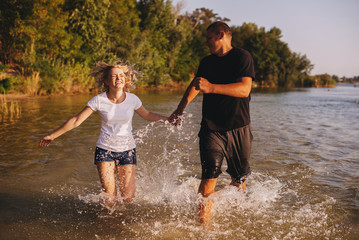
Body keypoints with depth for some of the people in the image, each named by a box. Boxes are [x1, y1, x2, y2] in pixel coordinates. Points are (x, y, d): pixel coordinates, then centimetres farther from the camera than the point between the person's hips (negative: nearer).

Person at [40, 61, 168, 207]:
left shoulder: (132, 99, -6)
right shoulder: (99, 100, -11)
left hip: (127, 150, 1)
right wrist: (52, 136, -5)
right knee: (109, 196, -5)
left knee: (128, 197, -1)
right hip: (105, 150, -1)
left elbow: (148, 115, 12)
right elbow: (76, 121, -6)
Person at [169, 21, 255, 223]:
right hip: (211, 128, 3)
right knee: (210, 176, -11)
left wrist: (211, 87, -30)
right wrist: (180, 110, 27)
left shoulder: (242, 57, -5)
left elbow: (245, 89, -20)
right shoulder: (207, 62, 13)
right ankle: (203, 223, -5)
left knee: (239, 178, 9)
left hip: (238, 129, -3)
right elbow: (195, 85, 26)